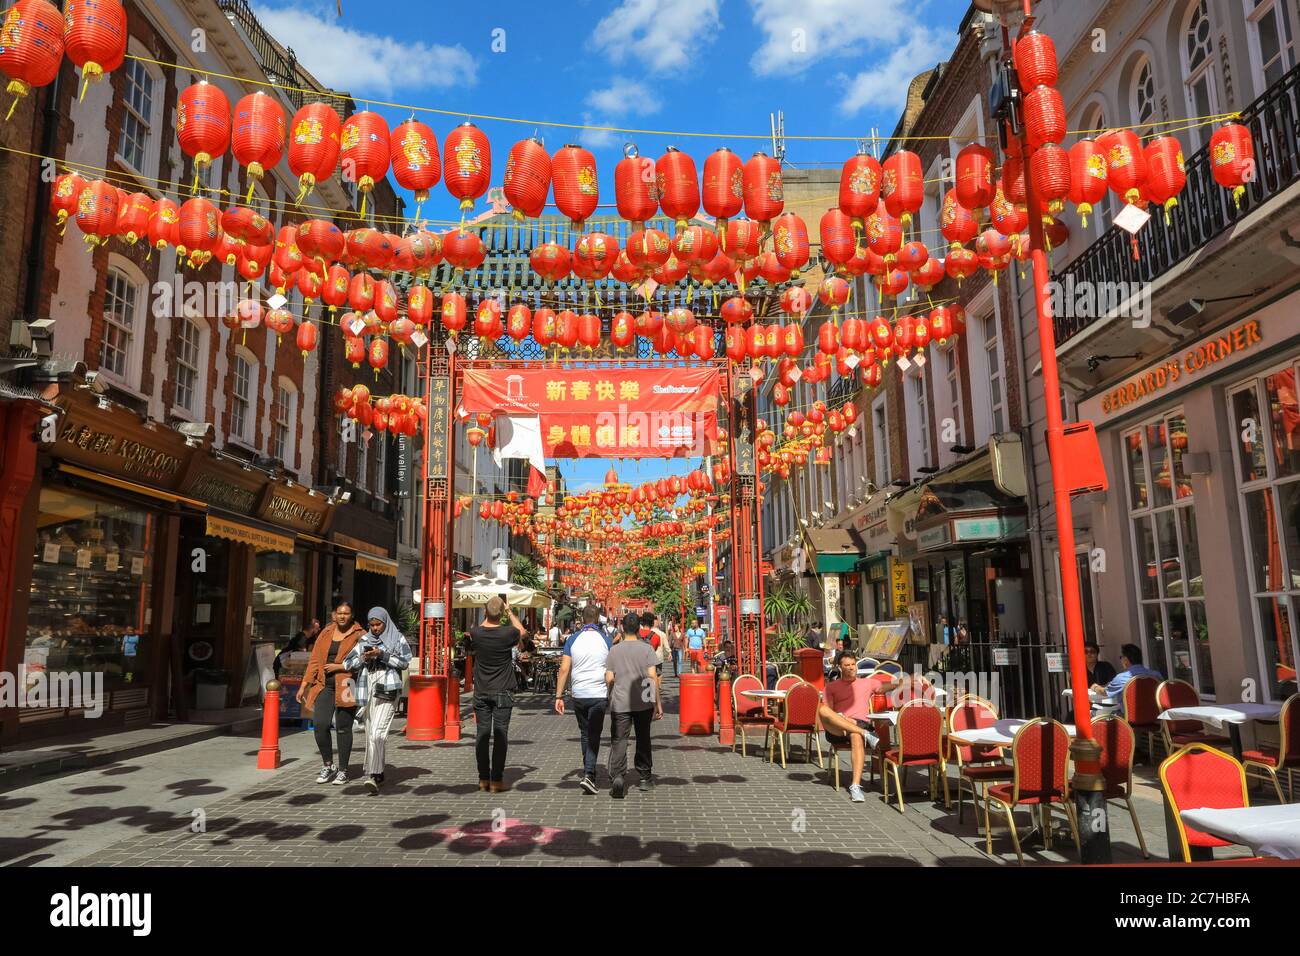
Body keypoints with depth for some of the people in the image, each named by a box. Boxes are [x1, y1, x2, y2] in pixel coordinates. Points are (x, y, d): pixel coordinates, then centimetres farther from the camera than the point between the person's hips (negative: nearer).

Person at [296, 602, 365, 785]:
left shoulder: (358, 635, -1)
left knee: (343, 728, 2)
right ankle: (327, 765, 14)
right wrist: (304, 685, 10)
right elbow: (314, 660, 14)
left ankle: (342, 770, 16)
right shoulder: (326, 633, 14)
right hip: (325, 686, 4)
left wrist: (340, 667, -13)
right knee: (320, 724, -8)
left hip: (346, 687, -4)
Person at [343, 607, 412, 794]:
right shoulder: (364, 641, 17)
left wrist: (382, 654, -11)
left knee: (378, 733, -17)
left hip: (387, 690, -4)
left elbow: (405, 662, -2)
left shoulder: (397, 638, 7)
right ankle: (378, 774, 19)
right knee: (370, 734, 7)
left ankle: (373, 775, -21)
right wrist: (363, 658, -6)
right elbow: (347, 663, 13)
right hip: (367, 690, 4)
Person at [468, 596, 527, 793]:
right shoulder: (507, 633, -14)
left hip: (481, 692, 3)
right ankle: (496, 780, 2)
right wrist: (510, 612, 14)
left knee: (482, 734, 8)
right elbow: (521, 630, 10)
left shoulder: (475, 632, -7)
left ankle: (483, 779, 13)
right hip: (502, 692, -3)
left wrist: (486, 617, 17)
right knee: (500, 735, 1)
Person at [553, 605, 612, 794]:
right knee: (594, 735, 1)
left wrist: (559, 696, 1)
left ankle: (589, 772, 28)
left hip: (578, 695, 2)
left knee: (584, 734, 17)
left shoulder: (573, 640, 2)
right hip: (599, 694, -2)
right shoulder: (606, 640, -2)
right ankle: (588, 775, -12)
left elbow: (564, 669, -2)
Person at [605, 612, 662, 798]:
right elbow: (652, 677, -7)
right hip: (644, 702, 1)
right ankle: (644, 778, 24)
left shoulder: (614, 650, 1)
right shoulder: (646, 648, -2)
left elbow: (609, 679, -1)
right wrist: (658, 703, -3)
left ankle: (617, 776, -20)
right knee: (643, 739, 16)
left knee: (619, 740, -1)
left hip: (620, 703, 0)